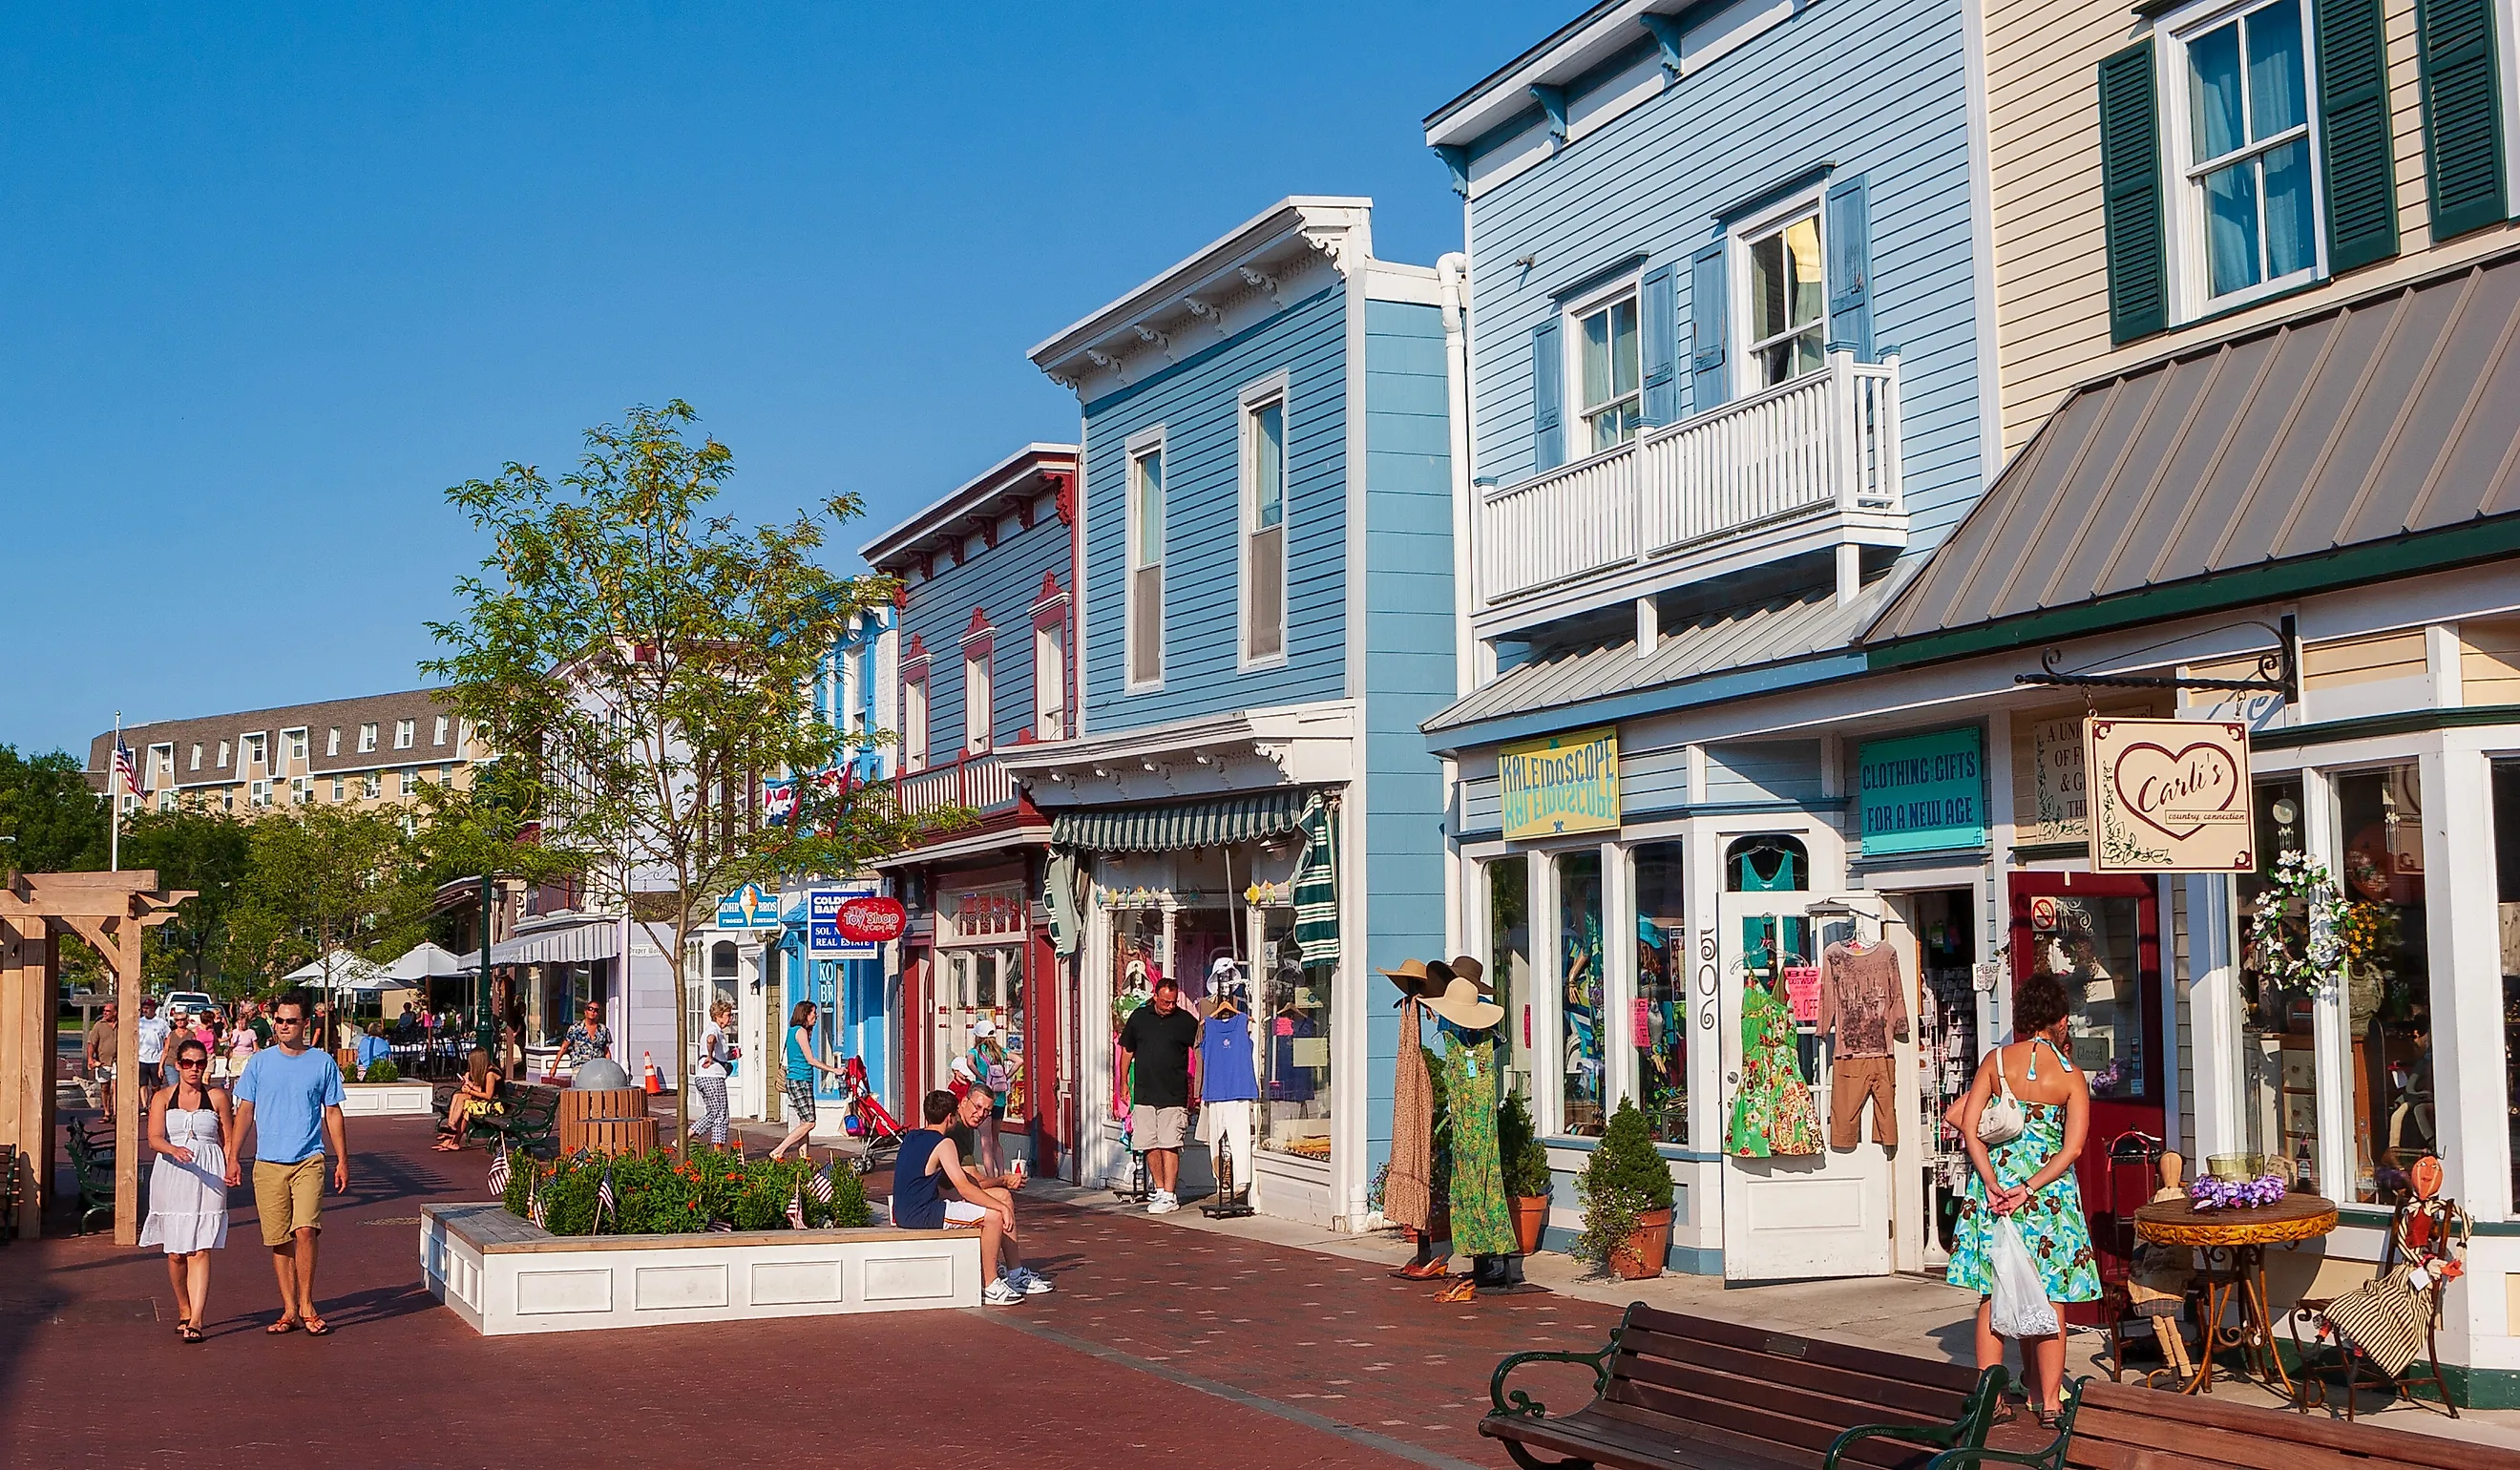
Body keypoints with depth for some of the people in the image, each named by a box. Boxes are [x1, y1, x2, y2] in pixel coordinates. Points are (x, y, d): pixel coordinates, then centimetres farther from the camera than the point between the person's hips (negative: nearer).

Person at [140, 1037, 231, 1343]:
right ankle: (184, 1311, 26)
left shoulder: (217, 1096, 7)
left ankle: (195, 1320, -14)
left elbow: (227, 1141, 10)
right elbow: (154, 1139, -7)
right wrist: (173, 1150, -27)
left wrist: (229, 1171, -5)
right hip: (172, 1178, 1)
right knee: (176, 1252, 6)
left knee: (200, 1251, -9)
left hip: (209, 1179, -1)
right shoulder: (163, 1097, 6)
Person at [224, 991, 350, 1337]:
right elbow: (245, 1111, 9)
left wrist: (342, 1160, 6)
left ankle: (307, 1306, -4)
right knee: (279, 1240, 5)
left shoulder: (322, 1063, 5)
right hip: (268, 1163, 2)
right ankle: (289, 1311, 14)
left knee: (305, 1230, -16)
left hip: (309, 1161, -2)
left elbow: (333, 1114, 10)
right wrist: (233, 1156, 3)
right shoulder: (260, 1062, 6)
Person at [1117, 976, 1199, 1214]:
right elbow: (1127, 1051, 16)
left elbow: (1200, 1050, 6)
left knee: (1169, 1146, -7)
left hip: (1173, 1095, -3)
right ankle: (1159, 1189, 19)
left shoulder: (1186, 1020, -1)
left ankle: (1169, 1196, -5)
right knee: (1150, 1145, 7)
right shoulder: (1139, 1017, 7)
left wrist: (1197, 1090, -1)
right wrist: (1124, 1083, 15)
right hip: (1143, 1093, 3)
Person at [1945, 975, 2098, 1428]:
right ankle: (2049, 1401, 10)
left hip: (1995, 1185, 2)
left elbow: (1969, 1129, -7)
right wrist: (2029, 1189, -13)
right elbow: (2073, 1147, -13)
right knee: (2049, 1297, 8)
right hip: (2050, 1191, -2)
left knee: (1993, 1295, 10)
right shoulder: (2070, 1075, -5)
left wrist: (1993, 1185, -8)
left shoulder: (1996, 1060, -1)